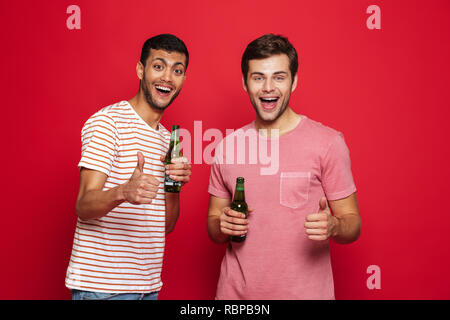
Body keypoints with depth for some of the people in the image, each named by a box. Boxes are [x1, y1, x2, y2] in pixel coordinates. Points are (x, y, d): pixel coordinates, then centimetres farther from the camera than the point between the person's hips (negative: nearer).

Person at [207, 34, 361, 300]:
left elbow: (353, 224, -4)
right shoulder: (227, 146, 2)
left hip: (305, 292, -2)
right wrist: (222, 226, -11)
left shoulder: (328, 142, -8)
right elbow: (213, 224, 11)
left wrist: (333, 226, -24)